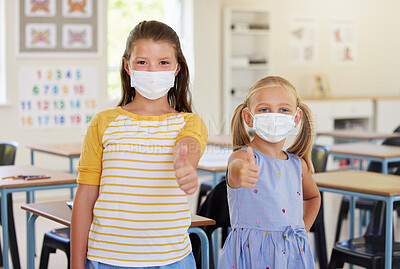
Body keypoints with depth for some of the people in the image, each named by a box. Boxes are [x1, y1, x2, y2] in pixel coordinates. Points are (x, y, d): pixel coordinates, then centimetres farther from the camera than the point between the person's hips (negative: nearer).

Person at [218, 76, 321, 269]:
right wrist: (240, 172, -56)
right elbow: (237, 165, -35)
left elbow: (313, 197, 27)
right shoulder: (242, 156, -10)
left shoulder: (298, 164, 7)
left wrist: (302, 232, 14)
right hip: (251, 252, -4)